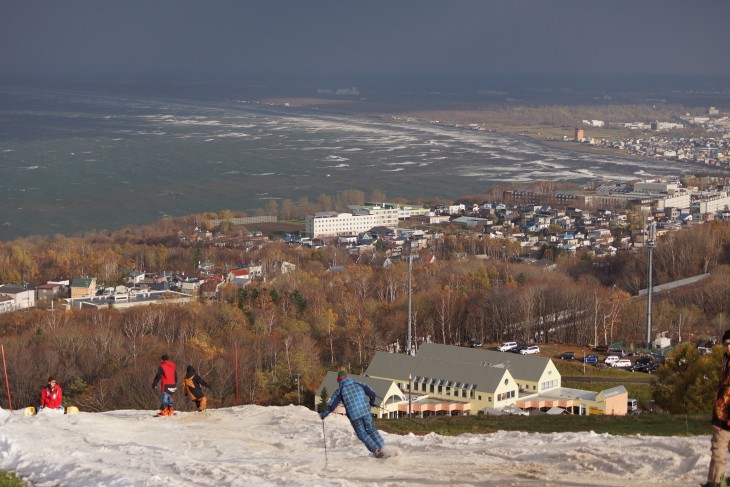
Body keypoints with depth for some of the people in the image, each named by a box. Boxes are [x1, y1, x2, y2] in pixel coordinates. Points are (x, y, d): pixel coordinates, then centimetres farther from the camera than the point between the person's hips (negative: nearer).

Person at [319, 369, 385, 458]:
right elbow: (372, 394, 6)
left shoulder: (339, 391, 1)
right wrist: (372, 403, 27)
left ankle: (376, 450, 0)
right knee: (371, 430, 18)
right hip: (366, 411, 2)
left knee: (362, 434, 11)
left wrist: (322, 415, 16)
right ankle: (382, 447, 8)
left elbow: (331, 406, 1)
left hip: (354, 415, -2)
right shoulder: (359, 384, 7)